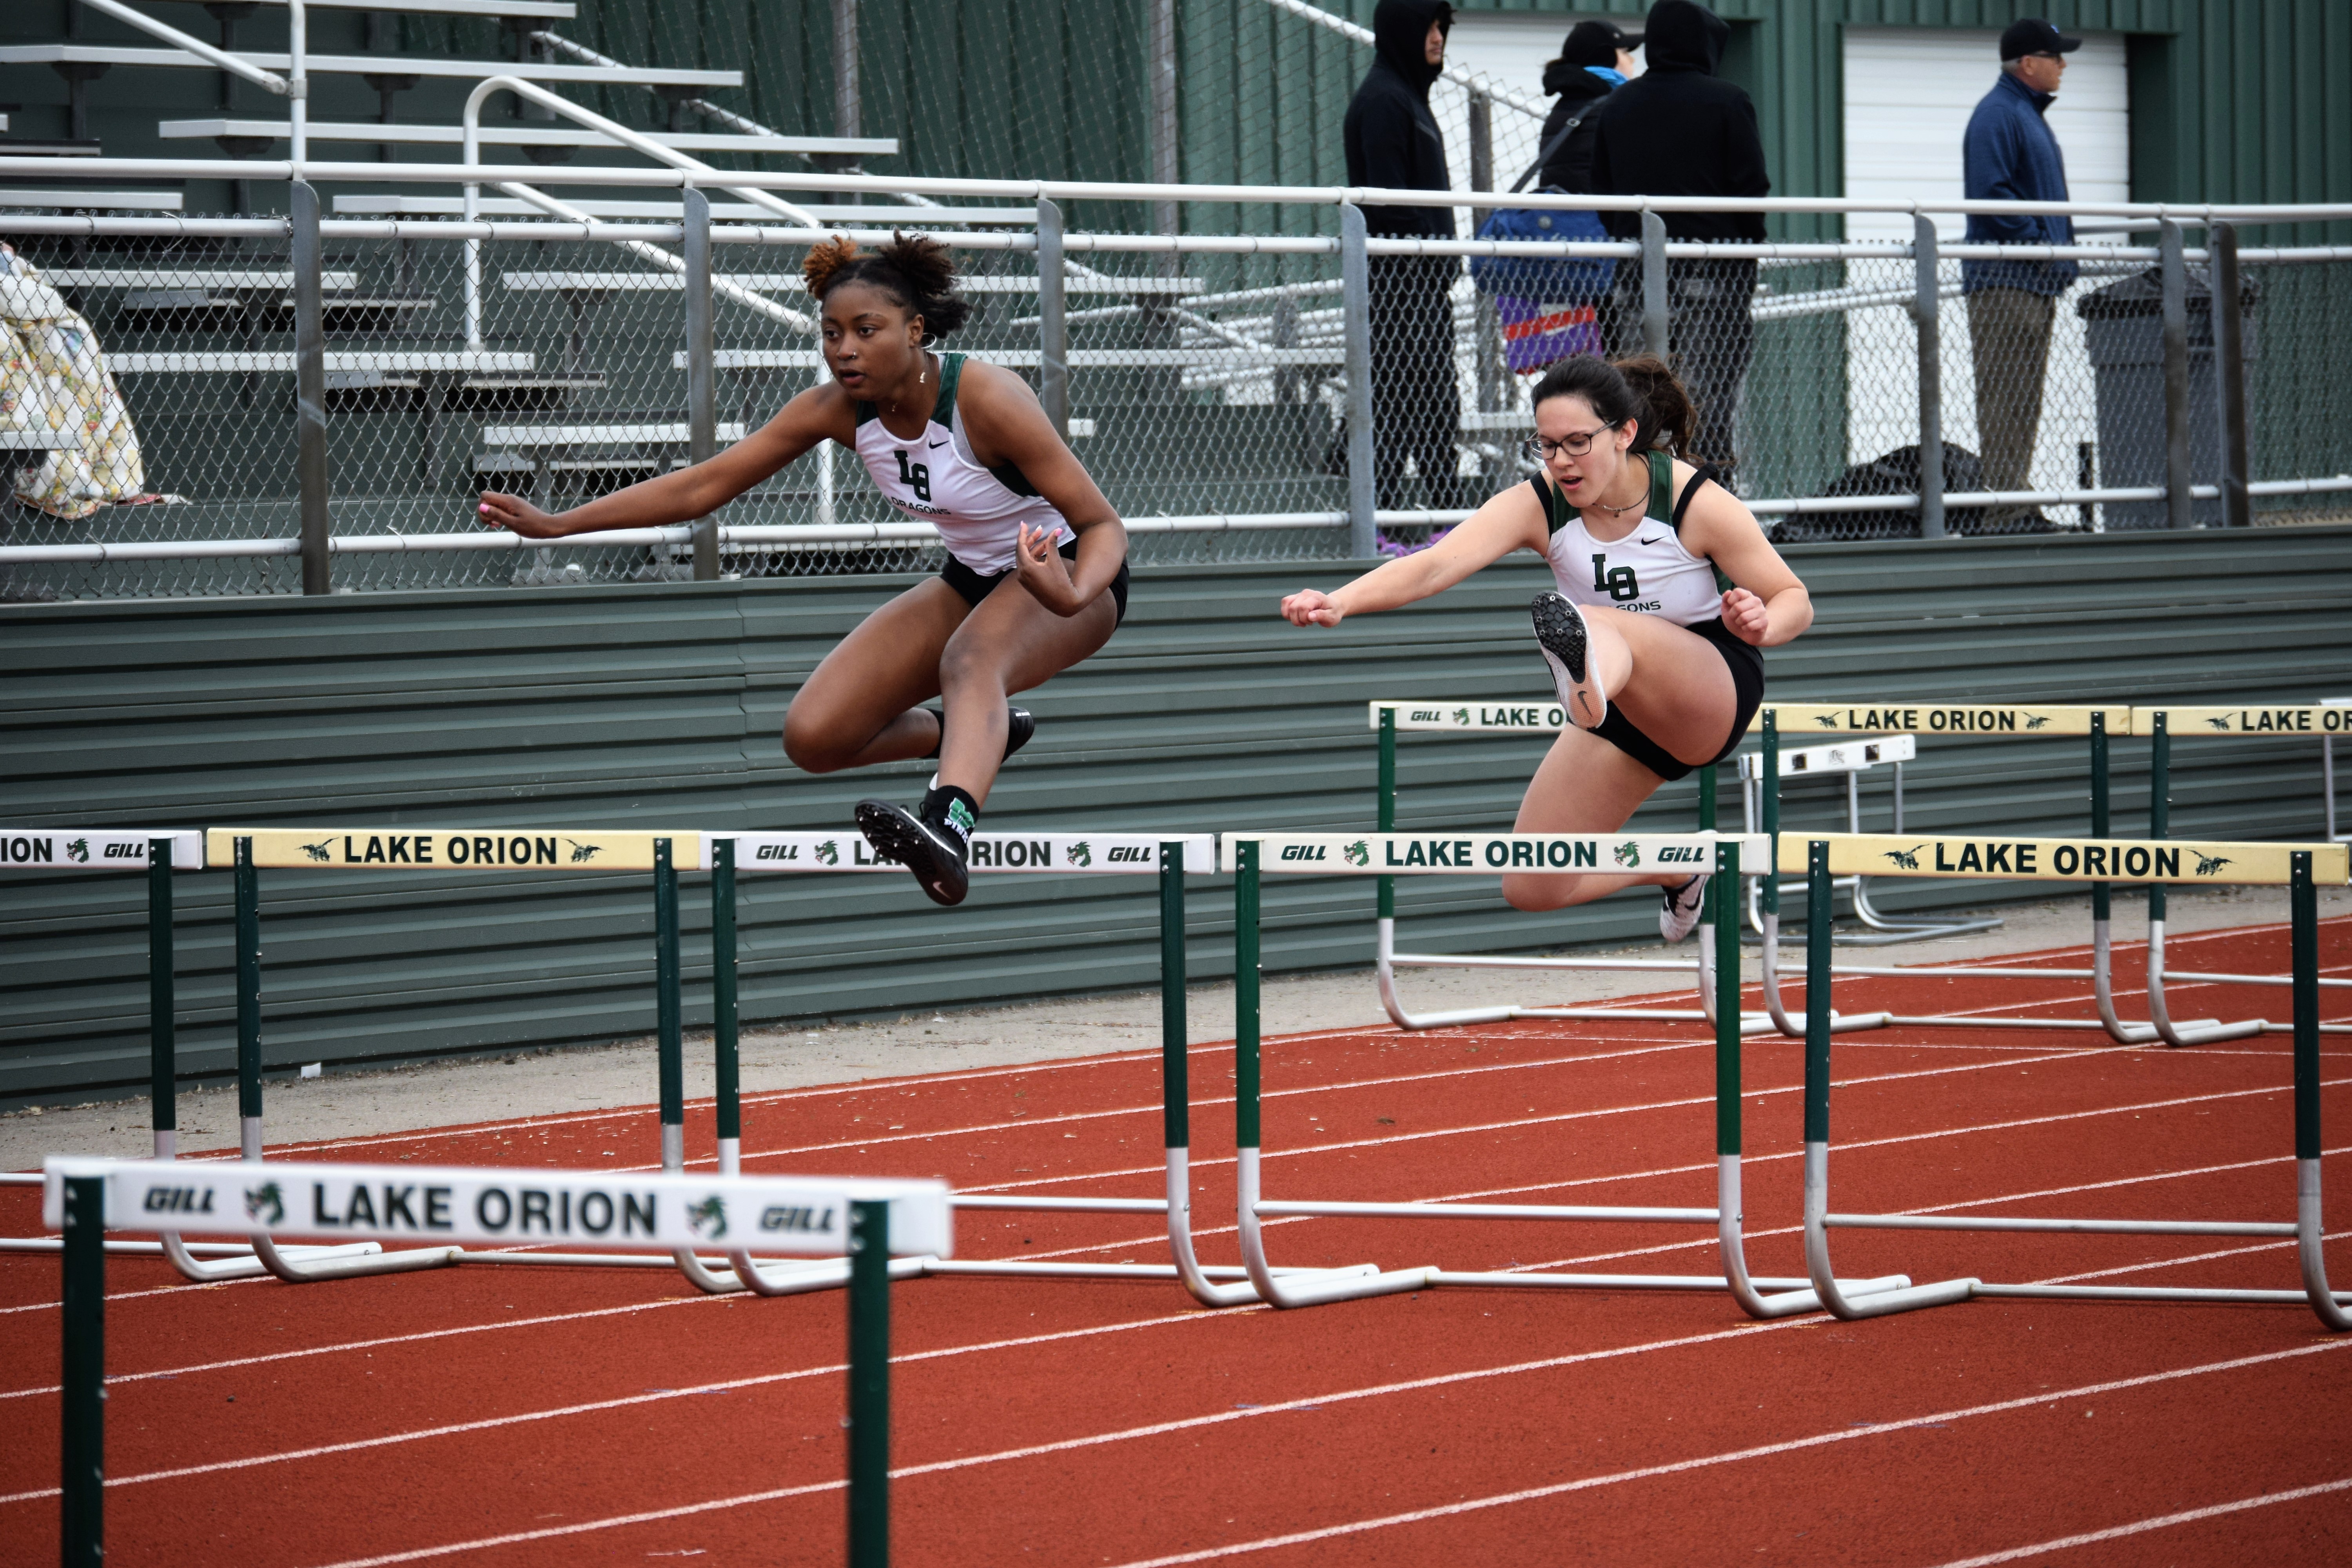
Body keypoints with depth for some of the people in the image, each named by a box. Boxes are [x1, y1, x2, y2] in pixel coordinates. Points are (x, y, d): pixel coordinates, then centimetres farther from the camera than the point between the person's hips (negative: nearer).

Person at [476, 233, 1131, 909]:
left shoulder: (985, 399, -28)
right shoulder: (838, 409, -13)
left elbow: (1104, 525, -27)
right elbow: (704, 484, -7)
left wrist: (1070, 597, -50)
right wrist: (557, 524, -13)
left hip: (1070, 578, -6)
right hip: (970, 580, 6)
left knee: (971, 658, -40)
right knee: (814, 738, -7)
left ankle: (949, 826, -68)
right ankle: (973, 734, 23)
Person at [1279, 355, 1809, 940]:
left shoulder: (1698, 502, -19)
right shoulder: (1537, 506, -14)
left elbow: (1795, 601, -11)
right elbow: (1435, 565, -29)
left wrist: (1761, 624, -37)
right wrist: (1340, 602, -47)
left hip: (1715, 692, -6)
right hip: (1619, 711, 6)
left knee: (1612, 628, -40)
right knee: (1532, 888, 1)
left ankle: (1588, 670, -82)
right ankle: (1673, 869, 30)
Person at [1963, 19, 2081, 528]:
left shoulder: (2029, 115, 21)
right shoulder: (1997, 115, -11)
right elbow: (1991, 195, -20)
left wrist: (2062, 248, 13)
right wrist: (2042, 245, -18)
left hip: (2037, 282, 10)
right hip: (2005, 281, -10)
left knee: (2024, 403, 11)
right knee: (2005, 401, -11)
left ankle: (2015, 504, 13)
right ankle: (2004, 509, -14)